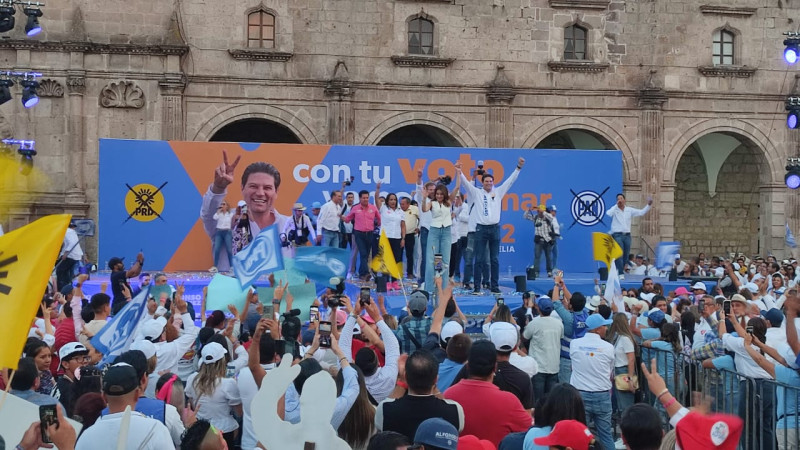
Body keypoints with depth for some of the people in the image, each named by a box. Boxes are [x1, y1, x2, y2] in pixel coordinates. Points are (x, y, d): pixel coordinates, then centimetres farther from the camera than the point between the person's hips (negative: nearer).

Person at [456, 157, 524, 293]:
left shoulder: (498, 192, 9)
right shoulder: (477, 193, 5)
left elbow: (510, 180, 8)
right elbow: (466, 183, -4)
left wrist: (518, 167, 3)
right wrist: (459, 172, -19)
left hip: (495, 228, 2)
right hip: (481, 228, -2)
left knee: (495, 259, 5)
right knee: (479, 259, -1)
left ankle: (494, 286, 10)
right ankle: (477, 286, 2)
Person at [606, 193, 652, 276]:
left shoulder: (630, 210, 10)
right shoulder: (614, 209, -2)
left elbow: (641, 212, 9)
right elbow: (608, 213, -23)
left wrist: (648, 205, -3)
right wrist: (616, 205, -15)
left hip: (627, 235, 4)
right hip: (617, 235, -4)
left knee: (626, 255, 9)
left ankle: (618, 268, 27)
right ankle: (621, 273, -11)